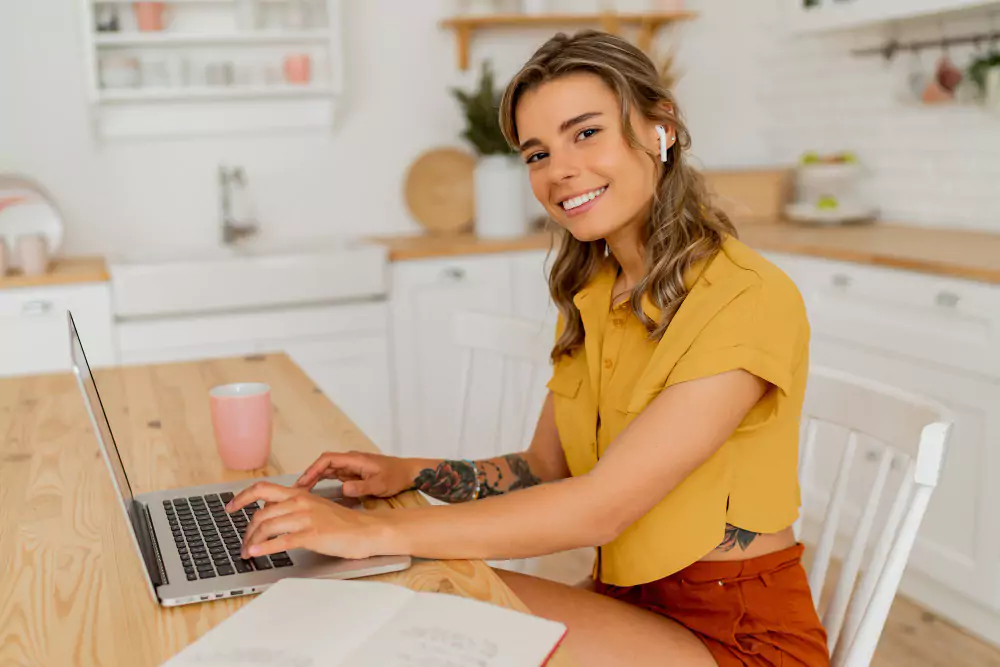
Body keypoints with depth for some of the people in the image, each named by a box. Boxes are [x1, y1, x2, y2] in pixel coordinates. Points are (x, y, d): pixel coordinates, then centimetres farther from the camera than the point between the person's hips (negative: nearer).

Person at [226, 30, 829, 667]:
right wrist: (408, 473, -6)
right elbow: (544, 470, 10)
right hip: (628, 605, 6)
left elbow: (600, 505, -26)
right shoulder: (592, 295, 5)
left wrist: (377, 532, -26)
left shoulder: (750, 299, -21)